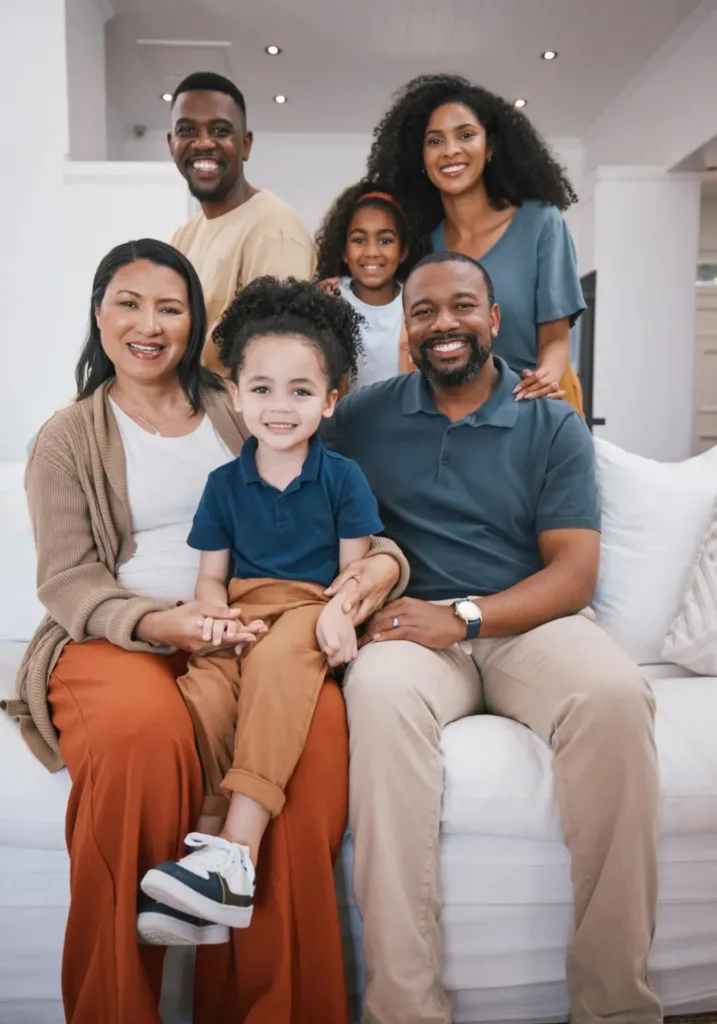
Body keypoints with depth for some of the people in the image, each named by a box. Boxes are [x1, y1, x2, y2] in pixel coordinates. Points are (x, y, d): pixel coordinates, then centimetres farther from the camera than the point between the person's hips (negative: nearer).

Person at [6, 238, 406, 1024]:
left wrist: (382, 558, -9)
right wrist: (158, 623, -18)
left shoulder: (238, 417, 17)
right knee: (143, 727, -37)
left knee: (318, 715, -32)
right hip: (115, 638, -1)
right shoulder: (68, 439, 12)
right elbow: (66, 578, 1)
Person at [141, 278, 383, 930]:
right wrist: (219, 618, -12)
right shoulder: (224, 484, 12)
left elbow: (355, 568, 4)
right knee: (198, 693, -30)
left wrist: (338, 612, -18)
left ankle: (237, 852, -40)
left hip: (310, 613, -3)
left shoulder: (343, 478, 6)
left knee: (276, 660, -37)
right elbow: (212, 576, 11)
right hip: (244, 617, 3)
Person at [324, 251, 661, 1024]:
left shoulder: (553, 425, 7)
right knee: (378, 692, -35)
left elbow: (575, 571, -1)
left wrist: (461, 616, -16)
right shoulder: (363, 418, 11)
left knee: (615, 695, -32)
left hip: (530, 623, 1)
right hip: (416, 629, 0)